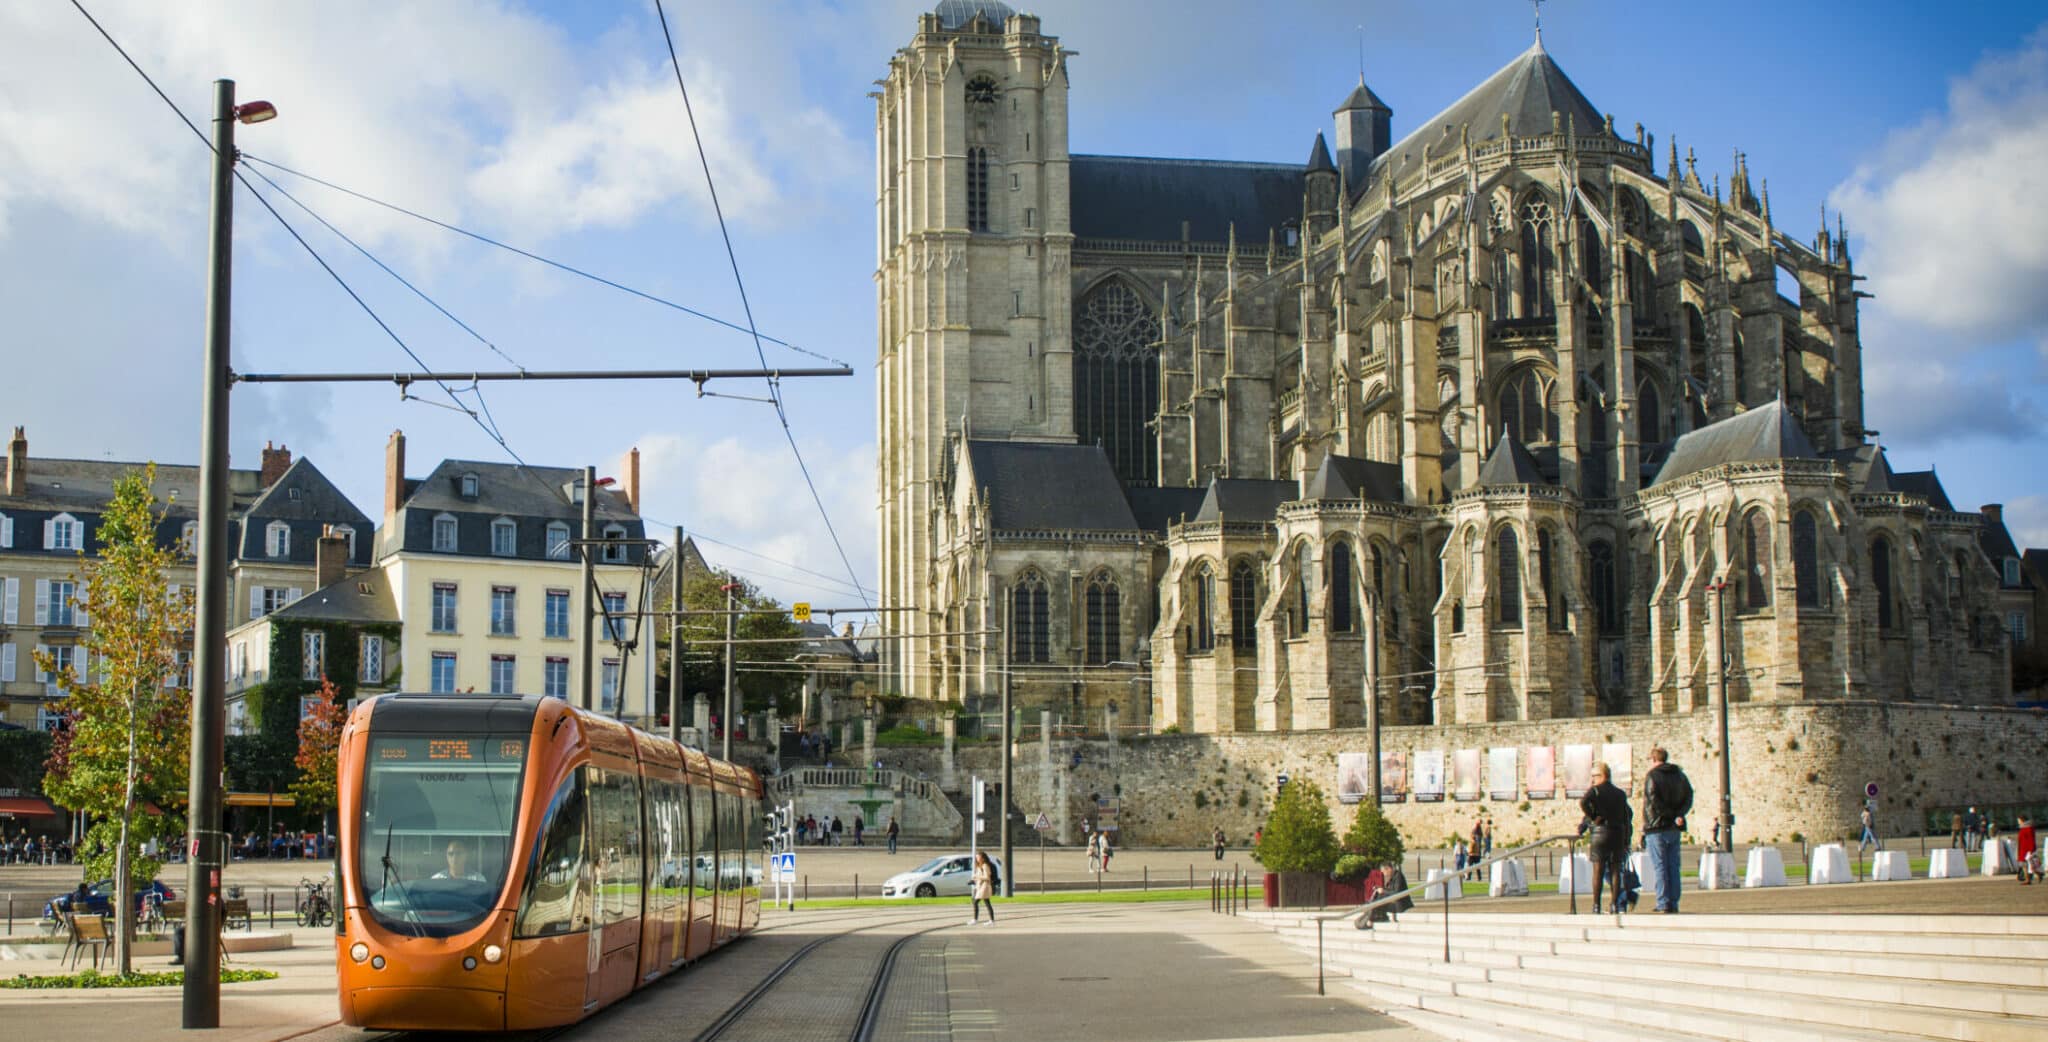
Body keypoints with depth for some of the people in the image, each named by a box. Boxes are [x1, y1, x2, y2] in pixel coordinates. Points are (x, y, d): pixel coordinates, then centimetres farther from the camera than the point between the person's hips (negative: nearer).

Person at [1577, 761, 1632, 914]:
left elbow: (1583, 803, -22)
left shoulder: (1595, 790, -2)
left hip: (1600, 833, -4)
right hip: (1619, 834, 4)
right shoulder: (1620, 794, 15)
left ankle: (1596, 905, -4)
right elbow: (1628, 814, 14)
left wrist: (1593, 818, -11)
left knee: (1598, 871, -1)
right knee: (1615, 870, 6)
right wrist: (1626, 840, 16)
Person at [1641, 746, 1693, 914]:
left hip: (1657, 828, -6)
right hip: (1675, 829, 6)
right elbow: (1688, 798, 5)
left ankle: (1663, 904, -8)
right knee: (1673, 867, 9)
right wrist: (1679, 815, -5)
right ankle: (1673, 903, 8)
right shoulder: (1679, 775, 12)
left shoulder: (1652, 776, -7)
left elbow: (1650, 803, -14)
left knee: (1659, 867, -4)